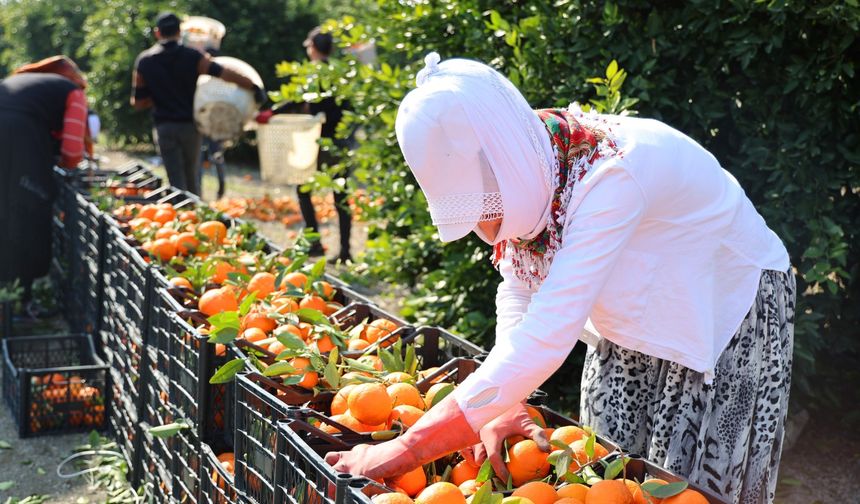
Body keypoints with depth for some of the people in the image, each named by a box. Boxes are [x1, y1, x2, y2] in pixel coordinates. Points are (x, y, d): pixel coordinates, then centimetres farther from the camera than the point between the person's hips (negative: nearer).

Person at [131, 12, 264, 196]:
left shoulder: (144, 61, -1)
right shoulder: (191, 57, -4)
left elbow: (138, 103, 0)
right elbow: (226, 75, -11)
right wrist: (254, 88, -4)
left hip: (164, 127, -1)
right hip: (190, 125, 1)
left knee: (176, 181, 0)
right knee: (192, 178, 16)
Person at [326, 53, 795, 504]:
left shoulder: (610, 175, -39)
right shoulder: (522, 167, -17)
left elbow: (543, 343, -45)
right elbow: (517, 291, -7)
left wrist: (402, 452, -44)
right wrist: (506, 405, -24)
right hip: (633, 321, 6)